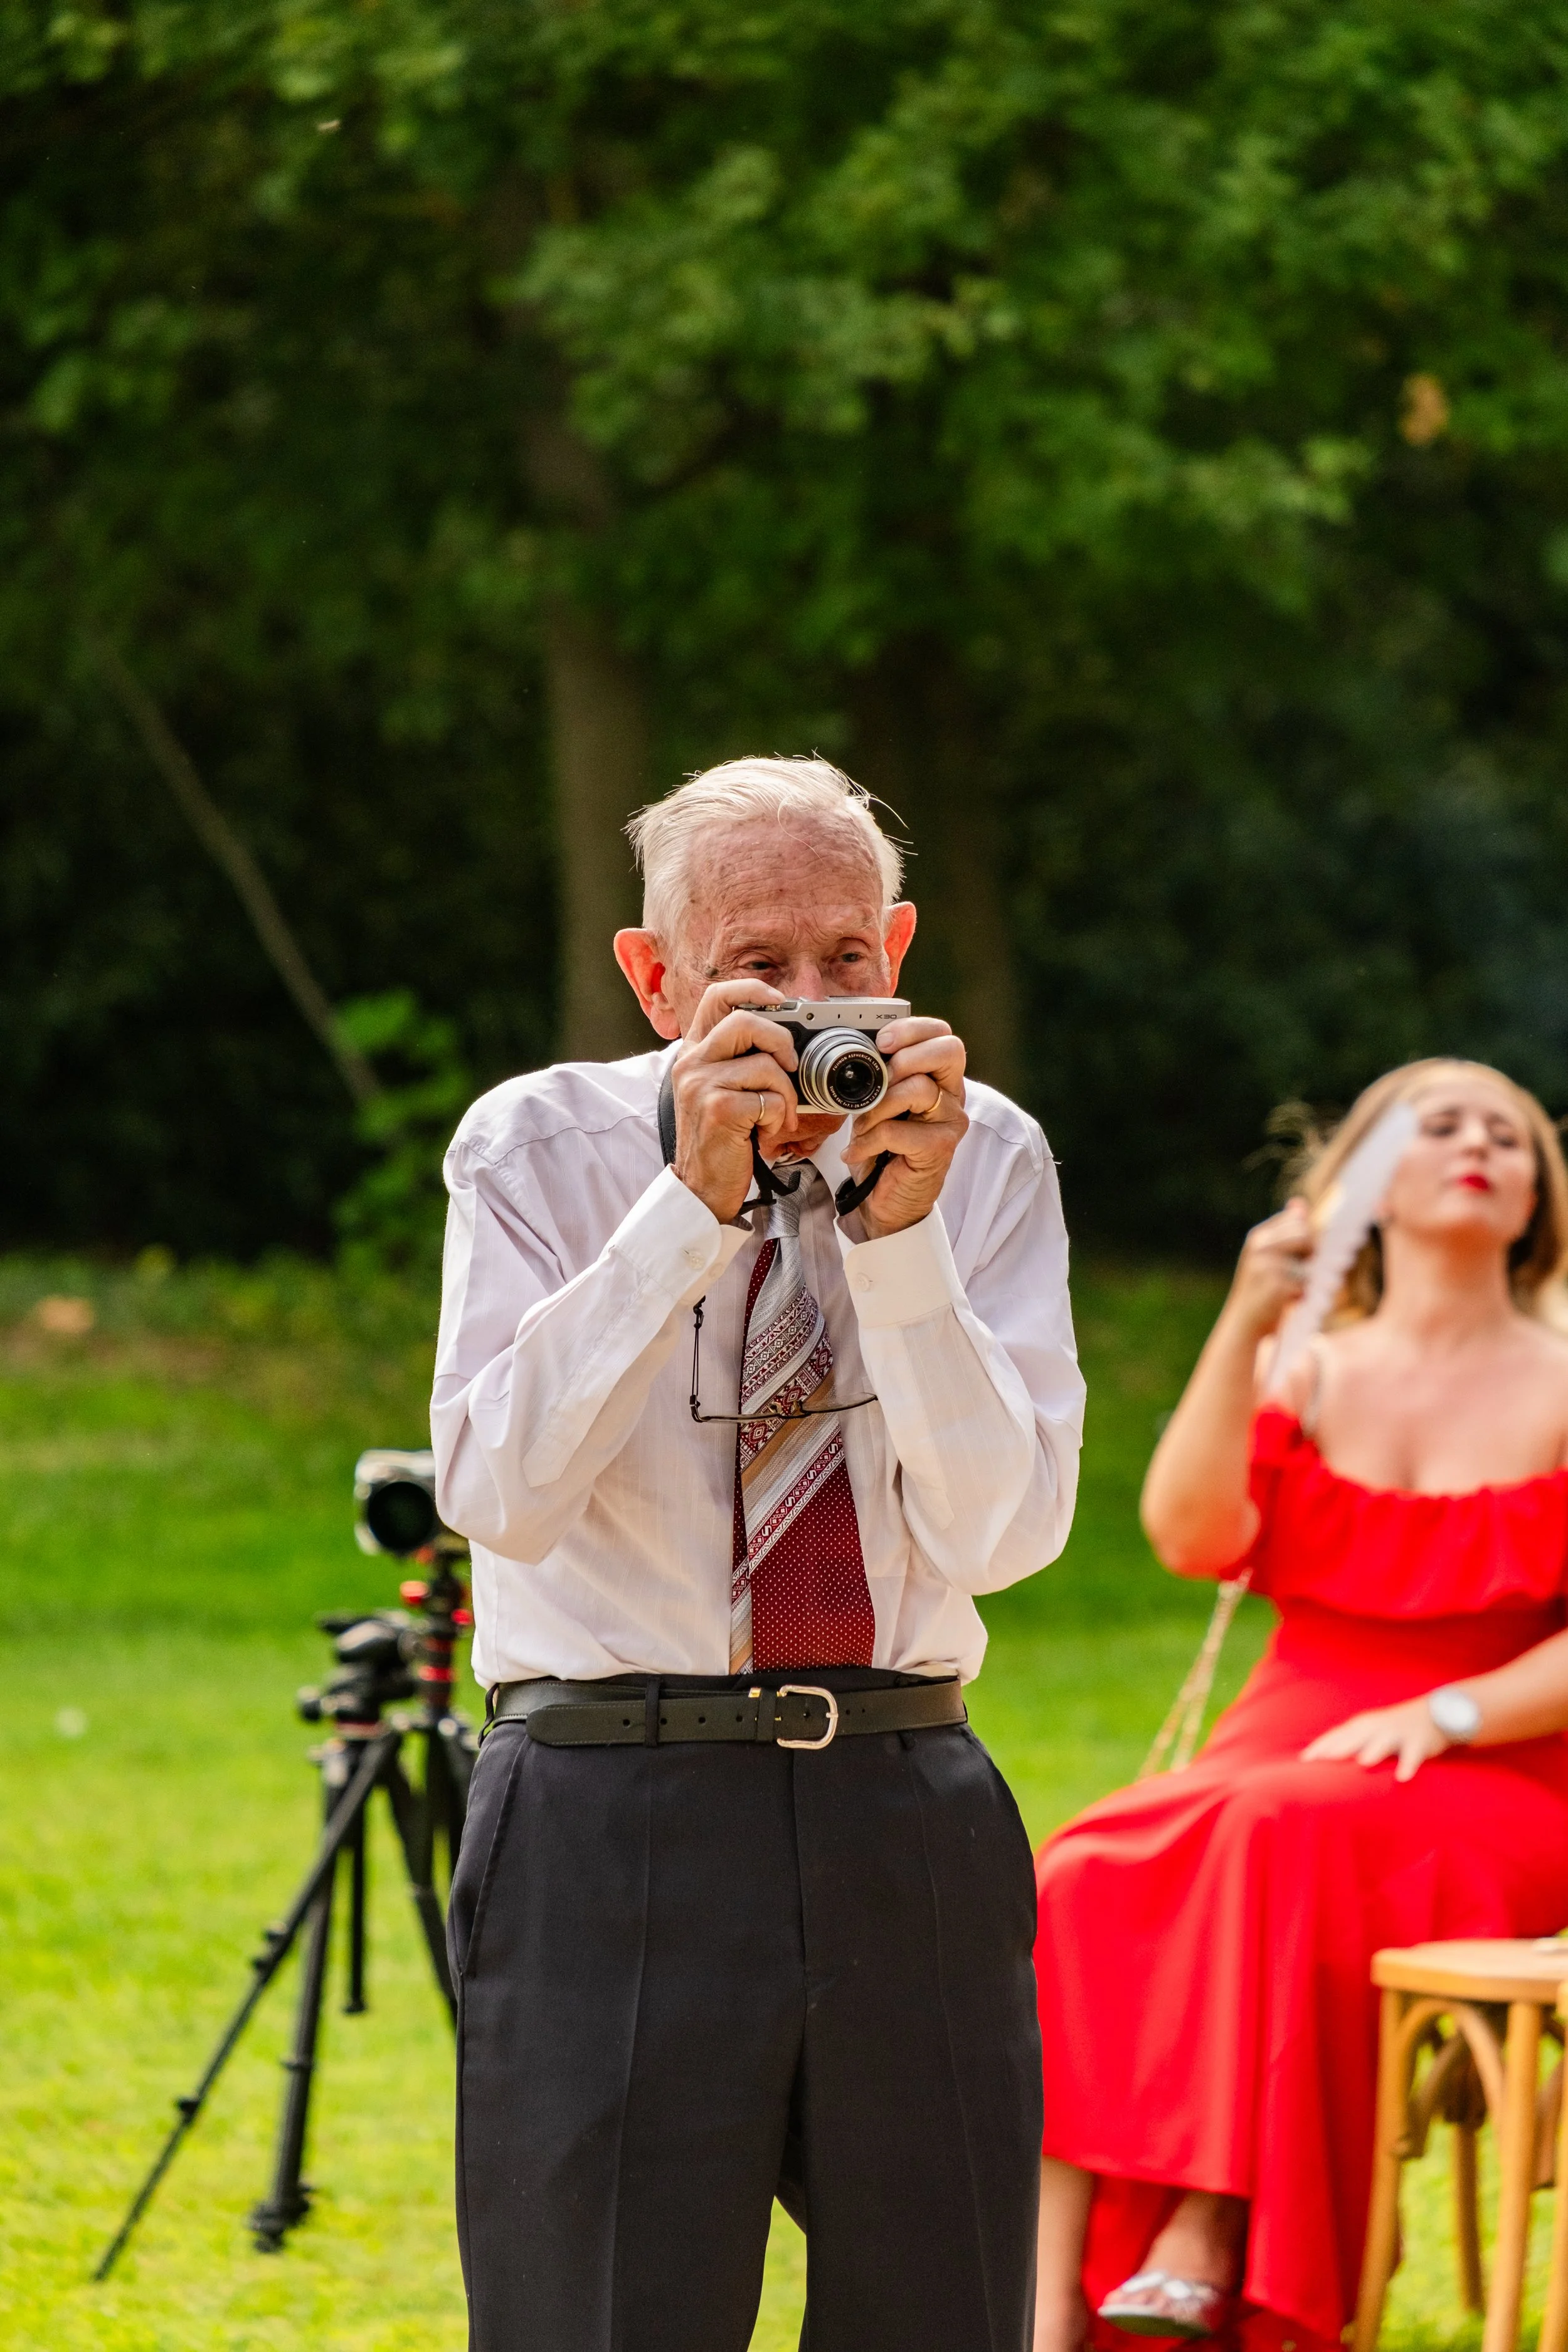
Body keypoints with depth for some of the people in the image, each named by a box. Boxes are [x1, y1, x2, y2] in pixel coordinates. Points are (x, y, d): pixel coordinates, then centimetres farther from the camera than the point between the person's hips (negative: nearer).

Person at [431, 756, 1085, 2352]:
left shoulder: (985, 1157, 4)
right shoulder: (541, 1146, 0)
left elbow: (999, 1532, -5)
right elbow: (500, 1492, -14)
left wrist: (901, 1231, -16)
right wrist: (694, 1203, -20)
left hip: (910, 1819, 2)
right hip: (612, 1830, -2)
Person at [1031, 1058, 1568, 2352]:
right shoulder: (1300, 1376, 16)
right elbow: (1193, 1537, -3)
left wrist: (1445, 1713, -16)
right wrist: (1244, 1326, -12)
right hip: (1282, 1756, 3)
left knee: (1280, 1838, -37)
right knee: (1087, 1878, -30)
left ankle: (1208, 2248, -39)